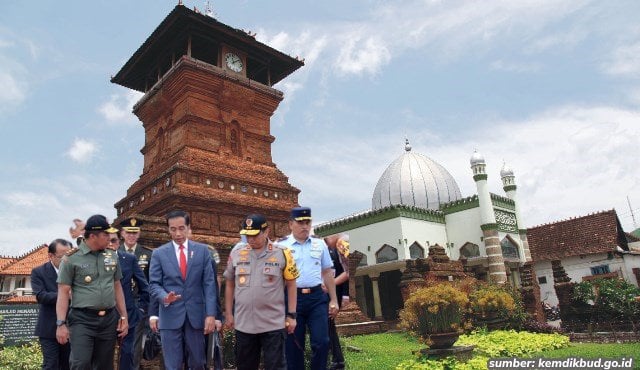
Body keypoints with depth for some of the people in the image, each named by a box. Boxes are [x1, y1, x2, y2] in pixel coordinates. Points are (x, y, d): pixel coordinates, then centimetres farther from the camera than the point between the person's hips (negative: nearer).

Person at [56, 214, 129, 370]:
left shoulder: (112, 257, 8)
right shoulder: (72, 258, -5)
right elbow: (63, 293, -5)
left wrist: (124, 317, 11)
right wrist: (61, 324, -11)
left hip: (109, 319, 4)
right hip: (82, 320, -4)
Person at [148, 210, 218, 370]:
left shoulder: (202, 250, 2)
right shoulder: (159, 253, 2)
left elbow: (209, 283, -1)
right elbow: (154, 284, 1)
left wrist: (211, 313, -8)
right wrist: (164, 297, -21)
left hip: (196, 314, 1)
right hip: (170, 316, 0)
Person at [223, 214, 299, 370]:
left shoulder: (282, 253, -6)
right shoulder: (236, 252, 2)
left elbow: (291, 285, 0)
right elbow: (229, 284, 10)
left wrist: (291, 315, -2)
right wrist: (228, 313, 9)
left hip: (273, 323, -3)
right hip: (243, 323, 3)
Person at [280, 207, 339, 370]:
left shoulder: (319, 244, 9)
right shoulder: (280, 246, -1)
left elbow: (327, 272, 13)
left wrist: (333, 300, 10)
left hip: (317, 297, 2)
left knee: (321, 342, -1)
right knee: (293, 345, 8)